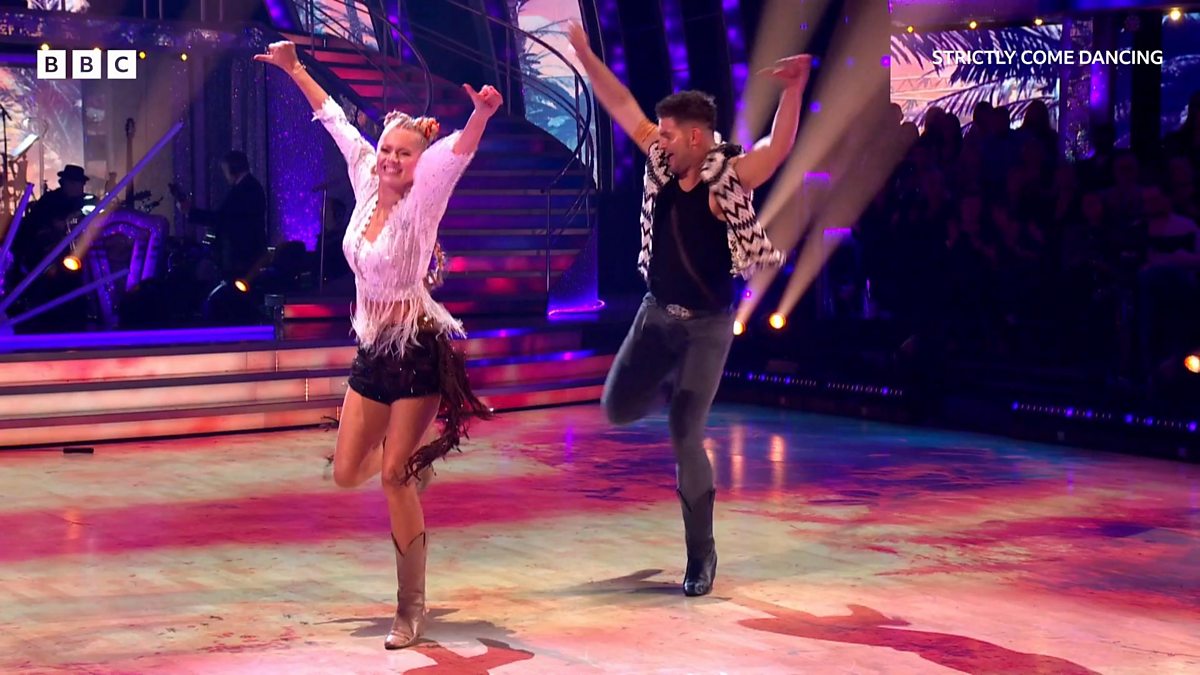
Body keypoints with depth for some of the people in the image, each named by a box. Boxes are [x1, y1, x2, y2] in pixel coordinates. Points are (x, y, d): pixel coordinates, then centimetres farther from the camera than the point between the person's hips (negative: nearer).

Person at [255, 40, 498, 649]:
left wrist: (481, 116, -48)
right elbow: (336, 120, 14)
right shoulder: (367, 187, 3)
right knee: (347, 474, 6)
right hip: (372, 350, 6)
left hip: (418, 349, -6)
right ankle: (409, 456, 41)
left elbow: (459, 153, -30)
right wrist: (294, 69, 20)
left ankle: (411, 608, 5)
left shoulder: (420, 203, -12)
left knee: (394, 475, -8)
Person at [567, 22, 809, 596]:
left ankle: (701, 554, 11)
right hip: (655, 313, 6)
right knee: (618, 409, 4)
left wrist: (795, 89, -51)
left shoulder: (731, 175, -18)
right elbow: (622, 106, 4)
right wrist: (584, 55, 2)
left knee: (685, 438, -5)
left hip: (707, 326, -6)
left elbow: (779, 147, -35)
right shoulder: (662, 161, -3)